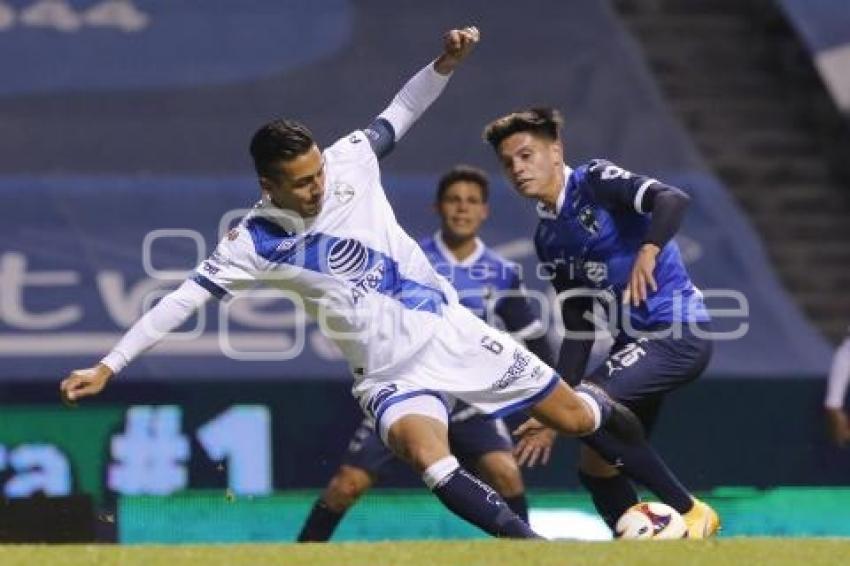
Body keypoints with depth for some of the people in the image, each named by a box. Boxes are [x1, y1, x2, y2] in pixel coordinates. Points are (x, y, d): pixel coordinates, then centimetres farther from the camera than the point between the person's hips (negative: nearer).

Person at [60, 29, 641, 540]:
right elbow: (182, 301, -12)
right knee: (427, 456, -34)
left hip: (451, 330, 3)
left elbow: (401, 111, 8)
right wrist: (107, 367, -17)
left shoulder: (349, 162, -7)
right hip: (392, 373, -3)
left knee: (574, 419, 10)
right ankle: (534, 545, -25)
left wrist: (445, 63, -8)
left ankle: (597, 403, 48)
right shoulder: (255, 244, -13)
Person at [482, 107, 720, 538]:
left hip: (679, 334, -9)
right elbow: (578, 332, 14)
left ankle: (690, 513, -15)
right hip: (634, 342, 9)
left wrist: (648, 251, -40)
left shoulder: (595, 182, -7)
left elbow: (673, 200, -24)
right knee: (594, 468, 5)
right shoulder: (549, 239, 14)